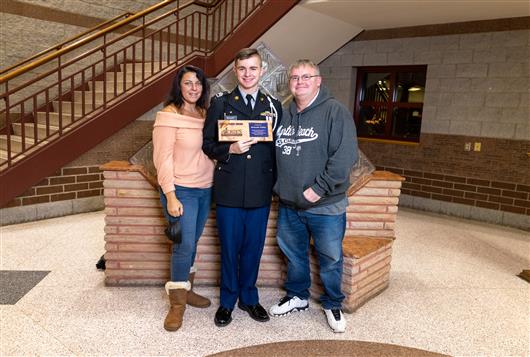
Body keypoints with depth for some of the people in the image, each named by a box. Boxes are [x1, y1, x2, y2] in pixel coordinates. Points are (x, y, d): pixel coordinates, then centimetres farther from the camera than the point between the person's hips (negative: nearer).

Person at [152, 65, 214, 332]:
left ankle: (186, 289, 33)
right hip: (181, 190, -6)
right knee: (184, 245, -5)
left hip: (205, 189, 6)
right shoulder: (169, 115, -10)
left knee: (191, 243, 15)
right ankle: (177, 303, 12)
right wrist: (170, 196, -18)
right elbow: (163, 159, -13)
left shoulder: (204, 114, 9)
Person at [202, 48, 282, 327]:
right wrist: (230, 150, -17)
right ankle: (228, 301, 28)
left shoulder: (274, 106, 8)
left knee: (253, 247, 12)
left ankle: (248, 297, 32)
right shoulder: (220, 104, 3)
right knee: (229, 248, 9)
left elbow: (279, 147, 9)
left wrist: (274, 182, -1)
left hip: (260, 191, 2)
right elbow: (207, 144, 1)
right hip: (229, 190, -1)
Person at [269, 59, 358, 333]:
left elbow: (345, 156, -19)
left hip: (325, 206, -5)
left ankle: (333, 305, 32)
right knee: (293, 254, 19)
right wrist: (280, 187, 5)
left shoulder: (335, 111, -10)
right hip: (288, 204, 6)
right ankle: (297, 297, 41)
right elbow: (274, 154, 17)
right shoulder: (284, 115, 9)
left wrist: (319, 188, -20)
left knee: (330, 259, 9)